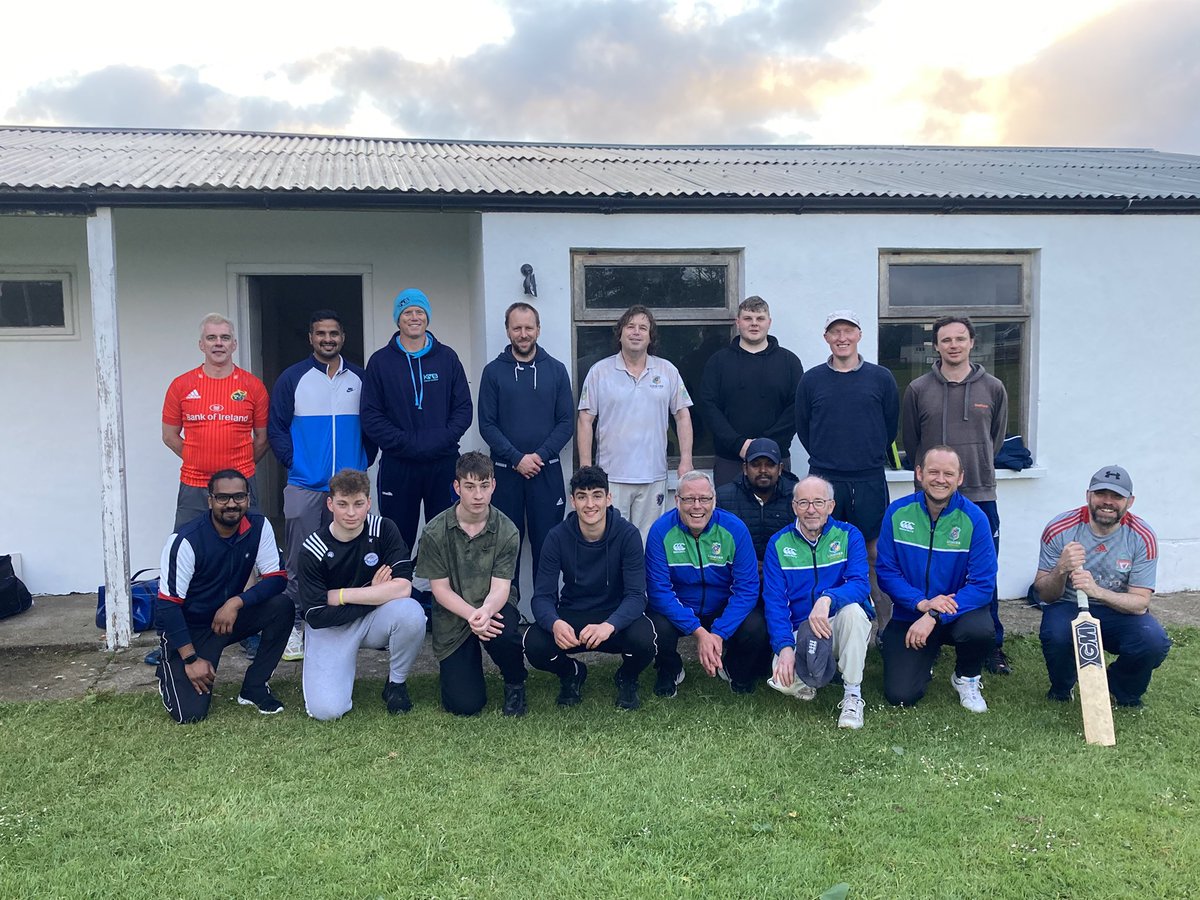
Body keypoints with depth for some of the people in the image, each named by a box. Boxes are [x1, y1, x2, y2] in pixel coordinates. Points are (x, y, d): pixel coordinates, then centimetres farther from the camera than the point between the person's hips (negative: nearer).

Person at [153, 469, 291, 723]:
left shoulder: (259, 527, -11)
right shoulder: (186, 540, -23)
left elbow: (277, 578, -11)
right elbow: (167, 605, -19)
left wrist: (237, 602, -27)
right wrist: (191, 659, -19)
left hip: (229, 617, 4)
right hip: (187, 628, -4)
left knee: (282, 606, -23)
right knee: (190, 713, -16)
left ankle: (254, 687, -5)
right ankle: (169, 670, 19)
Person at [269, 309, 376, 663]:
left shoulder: (359, 378, 7)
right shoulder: (292, 378, 1)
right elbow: (276, 427, 2)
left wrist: (364, 462, 4)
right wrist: (292, 462, -6)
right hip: (304, 487, -2)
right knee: (300, 560, -1)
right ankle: (295, 626, 8)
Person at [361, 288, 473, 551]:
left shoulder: (447, 357, 7)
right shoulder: (380, 360, 4)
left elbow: (464, 408, 4)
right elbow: (371, 416, -1)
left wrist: (441, 439, -11)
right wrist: (406, 443, -13)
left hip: (443, 463, 1)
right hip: (397, 466, -1)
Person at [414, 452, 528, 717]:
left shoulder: (506, 531, -12)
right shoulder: (435, 533, -11)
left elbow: (500, 588, -16)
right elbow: (440, 589, -10)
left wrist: (485, 612, -39)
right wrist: (472, 616, -27)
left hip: (494, 608, 0)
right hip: (453, 618, 0)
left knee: (502, 632, -39)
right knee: (464, 705, -10)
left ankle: (515, 684, -3)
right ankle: (468, 661, 27)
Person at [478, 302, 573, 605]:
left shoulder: (556, 370, 6)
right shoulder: (493, 371, 3)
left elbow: (566, 422, 2)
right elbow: (487, 424, -1)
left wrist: (540, 455, -10)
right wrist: (516, 458, -12)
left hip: (547, 471, 0)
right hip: (505, 471, 0)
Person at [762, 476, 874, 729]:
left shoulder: (849, 535, -4)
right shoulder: (779, 544, -1)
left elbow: (860, 584, -19)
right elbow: (774, 601, -7)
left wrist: (827, 599, -40)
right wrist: (785, 647, -21)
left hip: (841, 628, 0)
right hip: (800, 631, 1)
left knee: (852, 609, -35)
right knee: (784, 681, -27)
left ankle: (852, 695, -18)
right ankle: (812, 677, 12)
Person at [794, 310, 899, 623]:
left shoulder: (881, 378, 3)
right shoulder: (811, 380, 4)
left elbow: (892, 425, 11)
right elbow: (802, 427, 11)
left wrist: (871, 457, 13)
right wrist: (825, 459, 11)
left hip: (870, 481, 0)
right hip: (823, 481, 1)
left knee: (874, 552, 5)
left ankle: (884, 628, 14)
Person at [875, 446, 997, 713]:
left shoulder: (974, 518, -12)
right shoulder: (897, 513, -8)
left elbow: (983, 584, -16)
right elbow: (885, 571, -6)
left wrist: (935, 616, -25)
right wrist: (922, 603, -22)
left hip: (957, 612, 0)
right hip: (908, 615, 1)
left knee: (982, 631, -36)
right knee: (900, 696, -13)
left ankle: (966, 678, 2)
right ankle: (926, 658, 24)